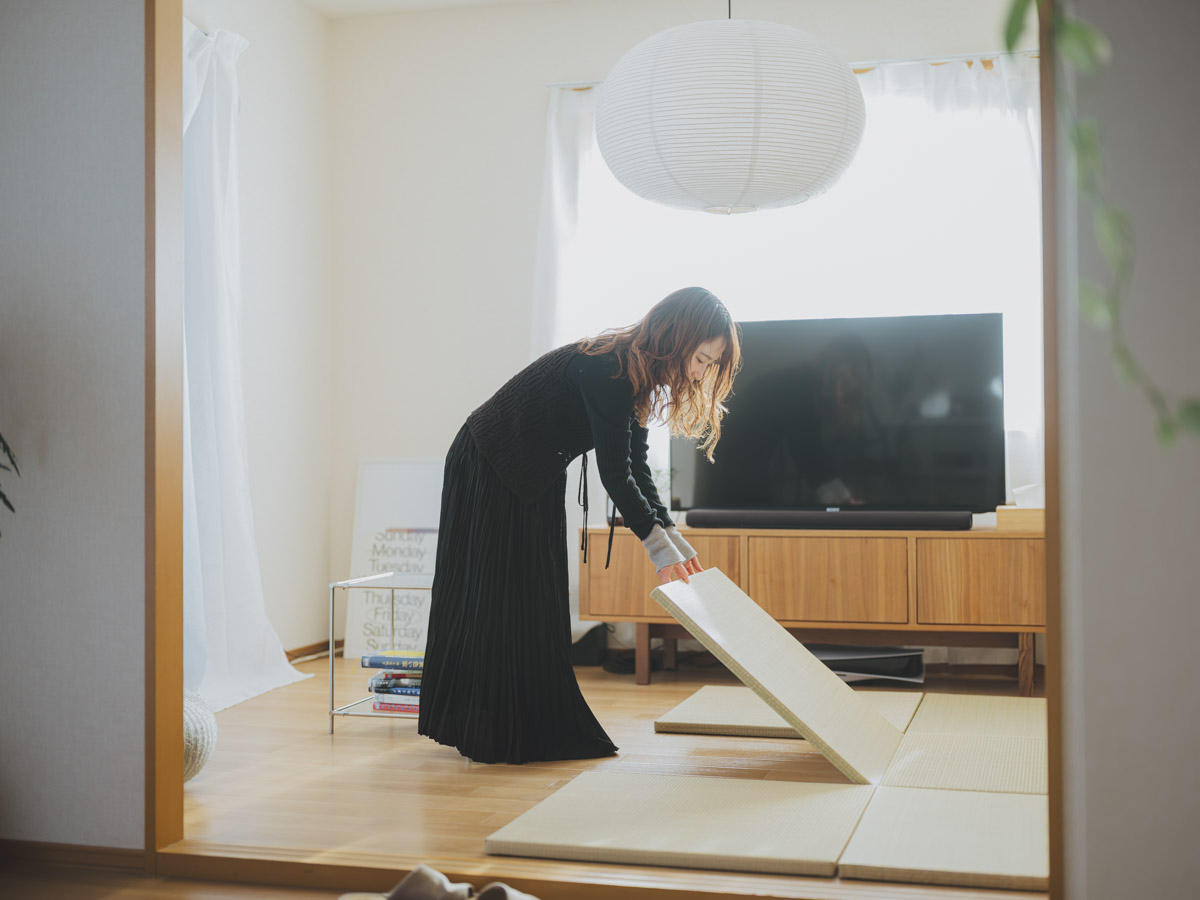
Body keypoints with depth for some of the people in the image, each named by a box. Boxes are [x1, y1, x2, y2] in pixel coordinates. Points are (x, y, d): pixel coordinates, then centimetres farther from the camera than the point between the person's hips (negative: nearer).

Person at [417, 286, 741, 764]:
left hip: (536, 478, 9)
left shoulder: (636, 373, -1)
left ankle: (535, 730, 18)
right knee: (500, 598, -4)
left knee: (539, 600, 10)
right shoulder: (606, 371, -29)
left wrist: (674, 538, -4)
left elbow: (636, 467, 2)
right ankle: (496, 737, 6)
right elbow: (615, 473, -28)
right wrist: (659, 545, -24)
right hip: (489, 469, -9)